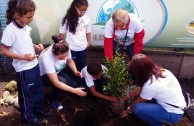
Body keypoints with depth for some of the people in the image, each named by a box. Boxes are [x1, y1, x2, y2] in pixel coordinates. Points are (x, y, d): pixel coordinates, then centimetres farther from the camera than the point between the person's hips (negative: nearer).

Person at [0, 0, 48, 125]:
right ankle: (28, 116, 35)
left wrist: (35, 46, -3)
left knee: (38, 88, 22)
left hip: (34, 64, 7)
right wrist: (23, 57, -24)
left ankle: (38, 108, 45)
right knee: (26, 93, 12)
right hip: (23, 68, -7)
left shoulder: (26, 26, 0)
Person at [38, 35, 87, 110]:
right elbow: (56, 83, -39)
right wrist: (75, 91, -41)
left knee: (74, 84, -12)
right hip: (44, 75, -5)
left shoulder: (65, 51, -26)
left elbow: (70, 61, -3)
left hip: (58, 71, 5)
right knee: (62, 82, -33)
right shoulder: (47, 58, -40)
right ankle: (52, 100, -3)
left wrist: (75, 71, -22)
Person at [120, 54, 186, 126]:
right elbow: (140, 89, 7)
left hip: (174, 114, -8)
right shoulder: (160, 71, -6)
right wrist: (127, 97, 18)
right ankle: (162, 119, 15)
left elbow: (138, 102, -9)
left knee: (137, 108, -21)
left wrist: (128, 111, 9)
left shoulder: (150, 85, -29)